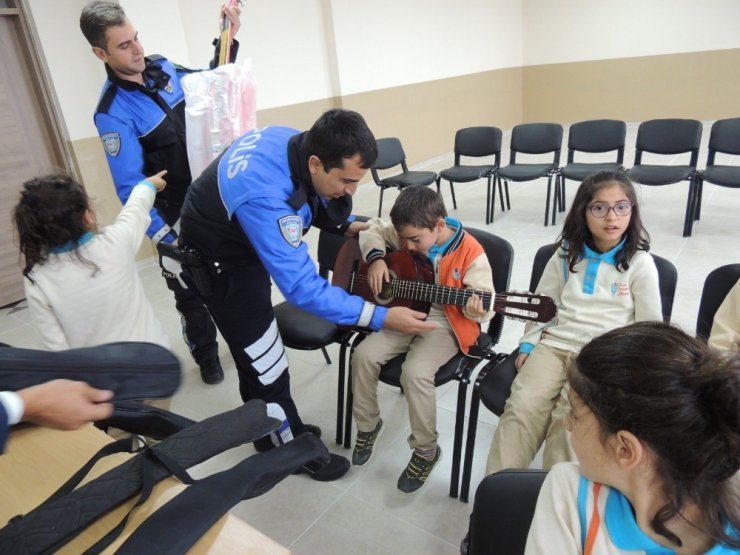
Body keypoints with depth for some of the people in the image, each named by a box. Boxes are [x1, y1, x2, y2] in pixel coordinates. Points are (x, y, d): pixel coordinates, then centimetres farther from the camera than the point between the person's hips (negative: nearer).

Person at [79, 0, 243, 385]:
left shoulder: (162, 68, -1)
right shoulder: (113, 113, -20)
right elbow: (130, 187, -21)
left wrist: (227, 41, 3)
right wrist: (165, 240, -23)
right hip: (178, 216, -6)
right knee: (191, 290, 11)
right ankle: (206, 356, 35)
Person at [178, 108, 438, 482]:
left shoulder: (296, 143, -16)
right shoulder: (266, 198, -41)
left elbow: (306, 196, 7)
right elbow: (301, 287, -39)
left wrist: (345, 225, -5)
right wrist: (382, 317, -37)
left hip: (246, 240, 8)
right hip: (219, 260, -8)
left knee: (258, 353, 21)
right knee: (265, 365, 0)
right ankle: (290, 448, 24)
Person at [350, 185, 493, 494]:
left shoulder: (469, 253, -18)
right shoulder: (409, 234, -4)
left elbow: (484, 303, -17)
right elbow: (372, 230, 9)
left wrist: (476, 310, -42)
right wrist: (376, 258, -10)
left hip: (446, 323, -5)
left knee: (415, 372, -28)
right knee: (364, 355, -13)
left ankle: (426, 450, -2)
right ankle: (367, 426, 12)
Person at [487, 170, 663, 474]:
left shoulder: (640, 263, 3)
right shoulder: (566, 255, 11)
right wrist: (527, 344, 6)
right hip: (554, 343, 2)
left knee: (568, 417, -27)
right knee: (521, 407, -21)